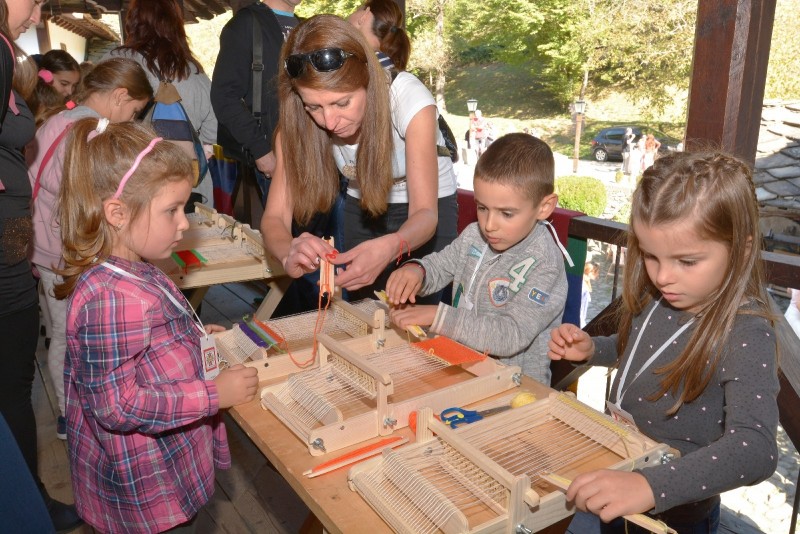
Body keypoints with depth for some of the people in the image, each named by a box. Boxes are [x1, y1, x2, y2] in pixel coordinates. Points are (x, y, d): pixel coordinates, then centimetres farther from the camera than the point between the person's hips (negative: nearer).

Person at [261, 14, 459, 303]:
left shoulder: (409, 98, -32)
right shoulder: (298, 121, -24)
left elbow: (425, 213, -31)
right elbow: (275, 216, -25)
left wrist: (389, 248, -53)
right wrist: (289, 253, -48)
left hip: (428, 206, -2)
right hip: (362, 209, 2)